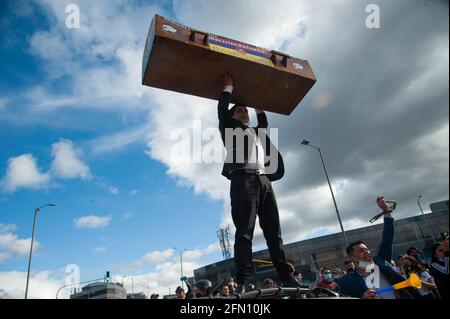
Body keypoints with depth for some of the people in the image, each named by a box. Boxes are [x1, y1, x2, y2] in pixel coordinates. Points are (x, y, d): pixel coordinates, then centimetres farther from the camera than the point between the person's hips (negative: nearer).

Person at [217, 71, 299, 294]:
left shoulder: (256, 131, 35)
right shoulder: (230, 127, 20)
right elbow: (222, 109, 13)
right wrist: (228, 87, 24)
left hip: (264, 180, 6)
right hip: (243, 178, -6)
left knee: (274, 232, 2)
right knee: (244, 231, -14)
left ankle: (287, 278, 4)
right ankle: (245, 281, -15)